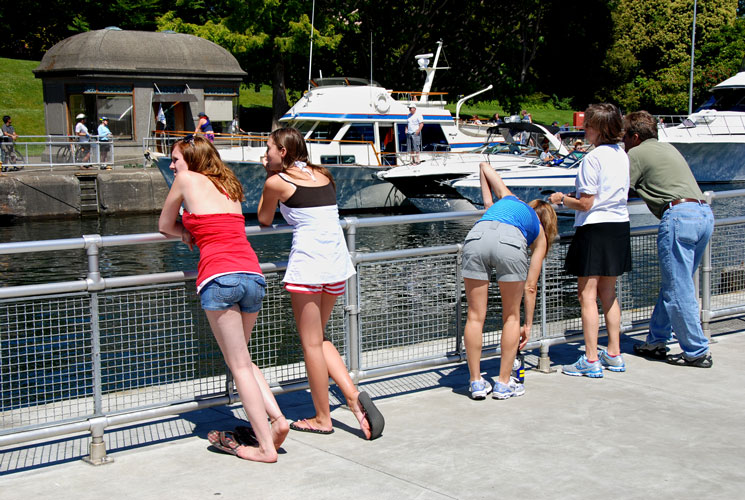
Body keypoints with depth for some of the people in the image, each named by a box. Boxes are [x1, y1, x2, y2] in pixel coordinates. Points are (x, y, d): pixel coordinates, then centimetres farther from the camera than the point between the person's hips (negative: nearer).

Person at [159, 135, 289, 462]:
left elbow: (165, 227, 21)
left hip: (219, 278, -6)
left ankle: (266, 446, -1)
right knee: (242, 360, 21)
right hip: (254, 276, 6)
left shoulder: (187, 180, 10)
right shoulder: (229, 186, 25)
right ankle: (277, 419, 7)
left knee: (239, 366, -1)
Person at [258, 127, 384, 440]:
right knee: (318, 338, 19)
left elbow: (264, 220, 13)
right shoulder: (323, 175, 15)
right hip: (337, 261, 7)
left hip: (307, 263, -6)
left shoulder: (276, 182, -1)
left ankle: (322, 419, 13)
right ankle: (353, 395, 3)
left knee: (311, 343, 5)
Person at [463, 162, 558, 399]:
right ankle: (504, 384, 21)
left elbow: (484, 167, 47)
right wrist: (528, 324, 38)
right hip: (510, 242, -2)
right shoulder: (539, 233, 33)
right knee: (511, 317, 17)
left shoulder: (509, 198, 41)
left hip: (477, 236, 2)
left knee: (475, 316, 11)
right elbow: (530, 286, 31)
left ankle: (476, 382, 19)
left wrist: (488, 202, 43)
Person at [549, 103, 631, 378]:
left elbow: (585, 203, -17)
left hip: (595, 228, -8)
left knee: (587, 295, -2)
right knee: (608, 294, 16)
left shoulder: (592, 159, -16)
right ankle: (614, 355, 21)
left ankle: (591, 360, -1)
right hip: (620, 225, 8)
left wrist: (562, 199, 0)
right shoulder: (622, 155, 8)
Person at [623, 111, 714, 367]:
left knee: (678, 291, -2)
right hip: (705, 213, 9)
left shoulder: (637, 154, 4)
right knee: (674, 285, 15)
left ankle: (697, 352, 1)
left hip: (679, 214, -9)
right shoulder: (668, 148, 28)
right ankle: (656, 342, 22)